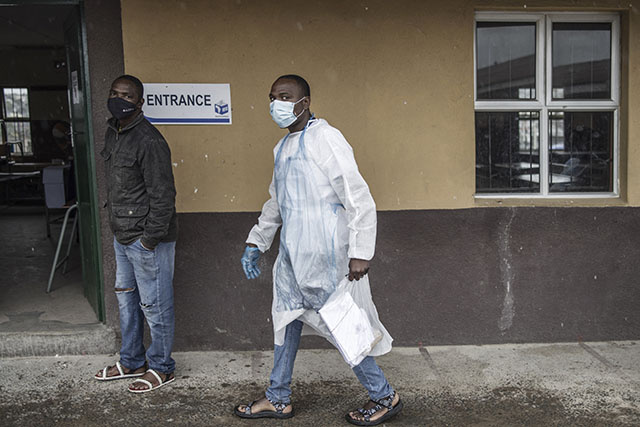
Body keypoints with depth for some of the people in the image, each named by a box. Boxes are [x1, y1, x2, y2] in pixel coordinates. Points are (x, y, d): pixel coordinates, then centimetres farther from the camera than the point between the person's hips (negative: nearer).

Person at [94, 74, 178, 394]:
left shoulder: (149, 141, -20)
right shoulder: (112, 132, 10)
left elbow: (163, 195, -21)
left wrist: (150, 239, -19)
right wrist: (115, 221, 17)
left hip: (146, 239, -10)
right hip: (122, 236, 10)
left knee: (154, 306, 4)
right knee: (126, 300, 20)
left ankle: (161, 367, 20)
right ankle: (132, 361, 36)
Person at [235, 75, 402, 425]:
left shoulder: (325, 139, -13)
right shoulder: (282, 147, 14)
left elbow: (359, 198, -18)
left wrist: (360, 252, -21)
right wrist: (255, 242, 25)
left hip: (324, 255, -9)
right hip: (293, 252, 9)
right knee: (287, 318, 15)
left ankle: (384, 397, 17)